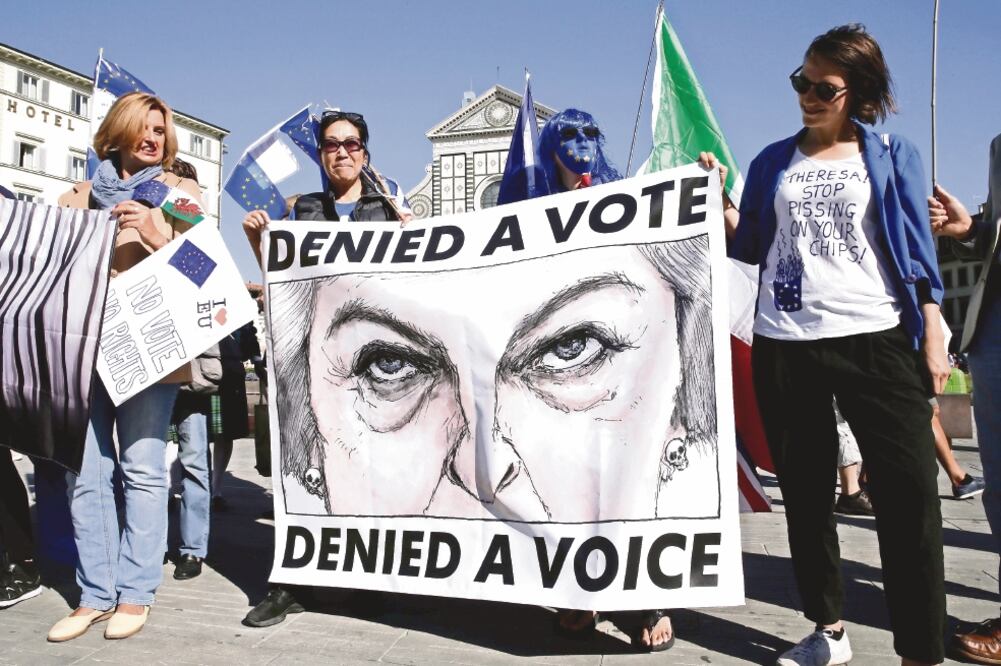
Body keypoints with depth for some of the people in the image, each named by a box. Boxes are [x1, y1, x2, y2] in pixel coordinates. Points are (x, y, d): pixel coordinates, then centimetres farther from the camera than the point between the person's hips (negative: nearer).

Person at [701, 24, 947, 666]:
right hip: (785, 344, 3)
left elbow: (918, 248, 4)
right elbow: (750, 248, 12)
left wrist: (933, 336, -3)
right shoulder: (773, 161, 13)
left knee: (910, 493, -7)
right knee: (805, 493, 9)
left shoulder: (893, 154, 8)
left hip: (878, 339, -2)